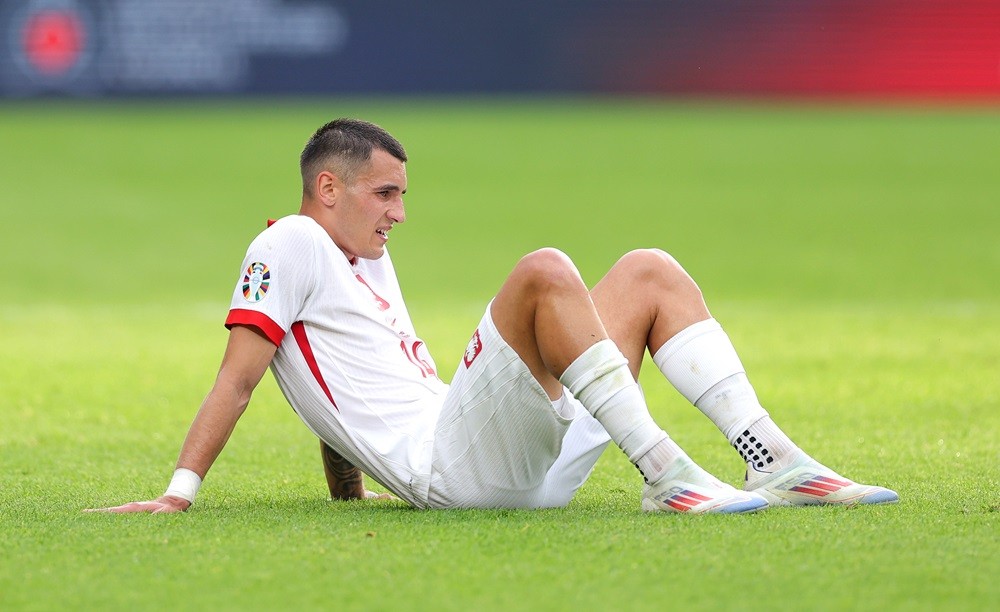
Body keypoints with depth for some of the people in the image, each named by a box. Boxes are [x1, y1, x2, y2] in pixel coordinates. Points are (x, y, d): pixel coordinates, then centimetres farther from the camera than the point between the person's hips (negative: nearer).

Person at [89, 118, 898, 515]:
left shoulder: (368, 261, 29)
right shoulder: (291, 246, 3)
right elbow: (236, 380, -6)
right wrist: (179, 493, -14)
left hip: (524, 461, 9)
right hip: (443, 465, -9)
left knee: (648, 272, 8)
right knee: (544, 270, -27)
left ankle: (774, 464, -6)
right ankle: (667, 478, -32)